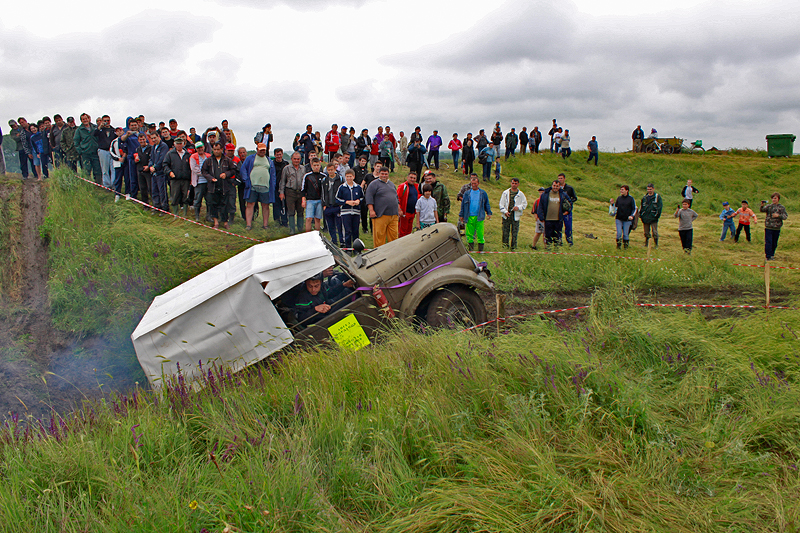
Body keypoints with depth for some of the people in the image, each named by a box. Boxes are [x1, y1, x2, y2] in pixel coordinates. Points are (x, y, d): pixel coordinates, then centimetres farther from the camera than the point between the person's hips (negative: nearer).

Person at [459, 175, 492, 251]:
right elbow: (463, 205, 12)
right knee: (469, 232, 3)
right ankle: (470, 248, 13)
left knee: (480, 232, -4)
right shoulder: (467, 193, 8)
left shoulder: (483, 193, 7)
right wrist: (461, 215, 10)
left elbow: (487, 204, 14)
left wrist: (489, 213, 7)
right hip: (469, 217, 1)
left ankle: (481, 249, 5)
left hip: (479, 216, -1)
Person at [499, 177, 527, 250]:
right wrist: (505, 211, -7)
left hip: (516, 216, 0)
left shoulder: (521, 194, 6)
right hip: (506, 215, 0)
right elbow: (501, 203, 7)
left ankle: (513, 247, 7)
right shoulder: (505, 193, 7)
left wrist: (518, 207, -7)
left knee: (515, 232, 0)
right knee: (505, 231, 0)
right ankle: (505, 245, 10)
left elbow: (525, 204, 11)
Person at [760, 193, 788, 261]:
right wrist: (762, 206, -37)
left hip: (777, 228, 2)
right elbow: (762, 210, -16)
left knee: (774, 243, 11)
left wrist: (778, 215, -20)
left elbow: (785, 216, -1)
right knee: (768, 242, -8)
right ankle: (768, 256, -4)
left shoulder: (782, 208, 5)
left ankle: (772, 254, 26)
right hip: (768, 228, -2)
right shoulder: (769, 206, 2)